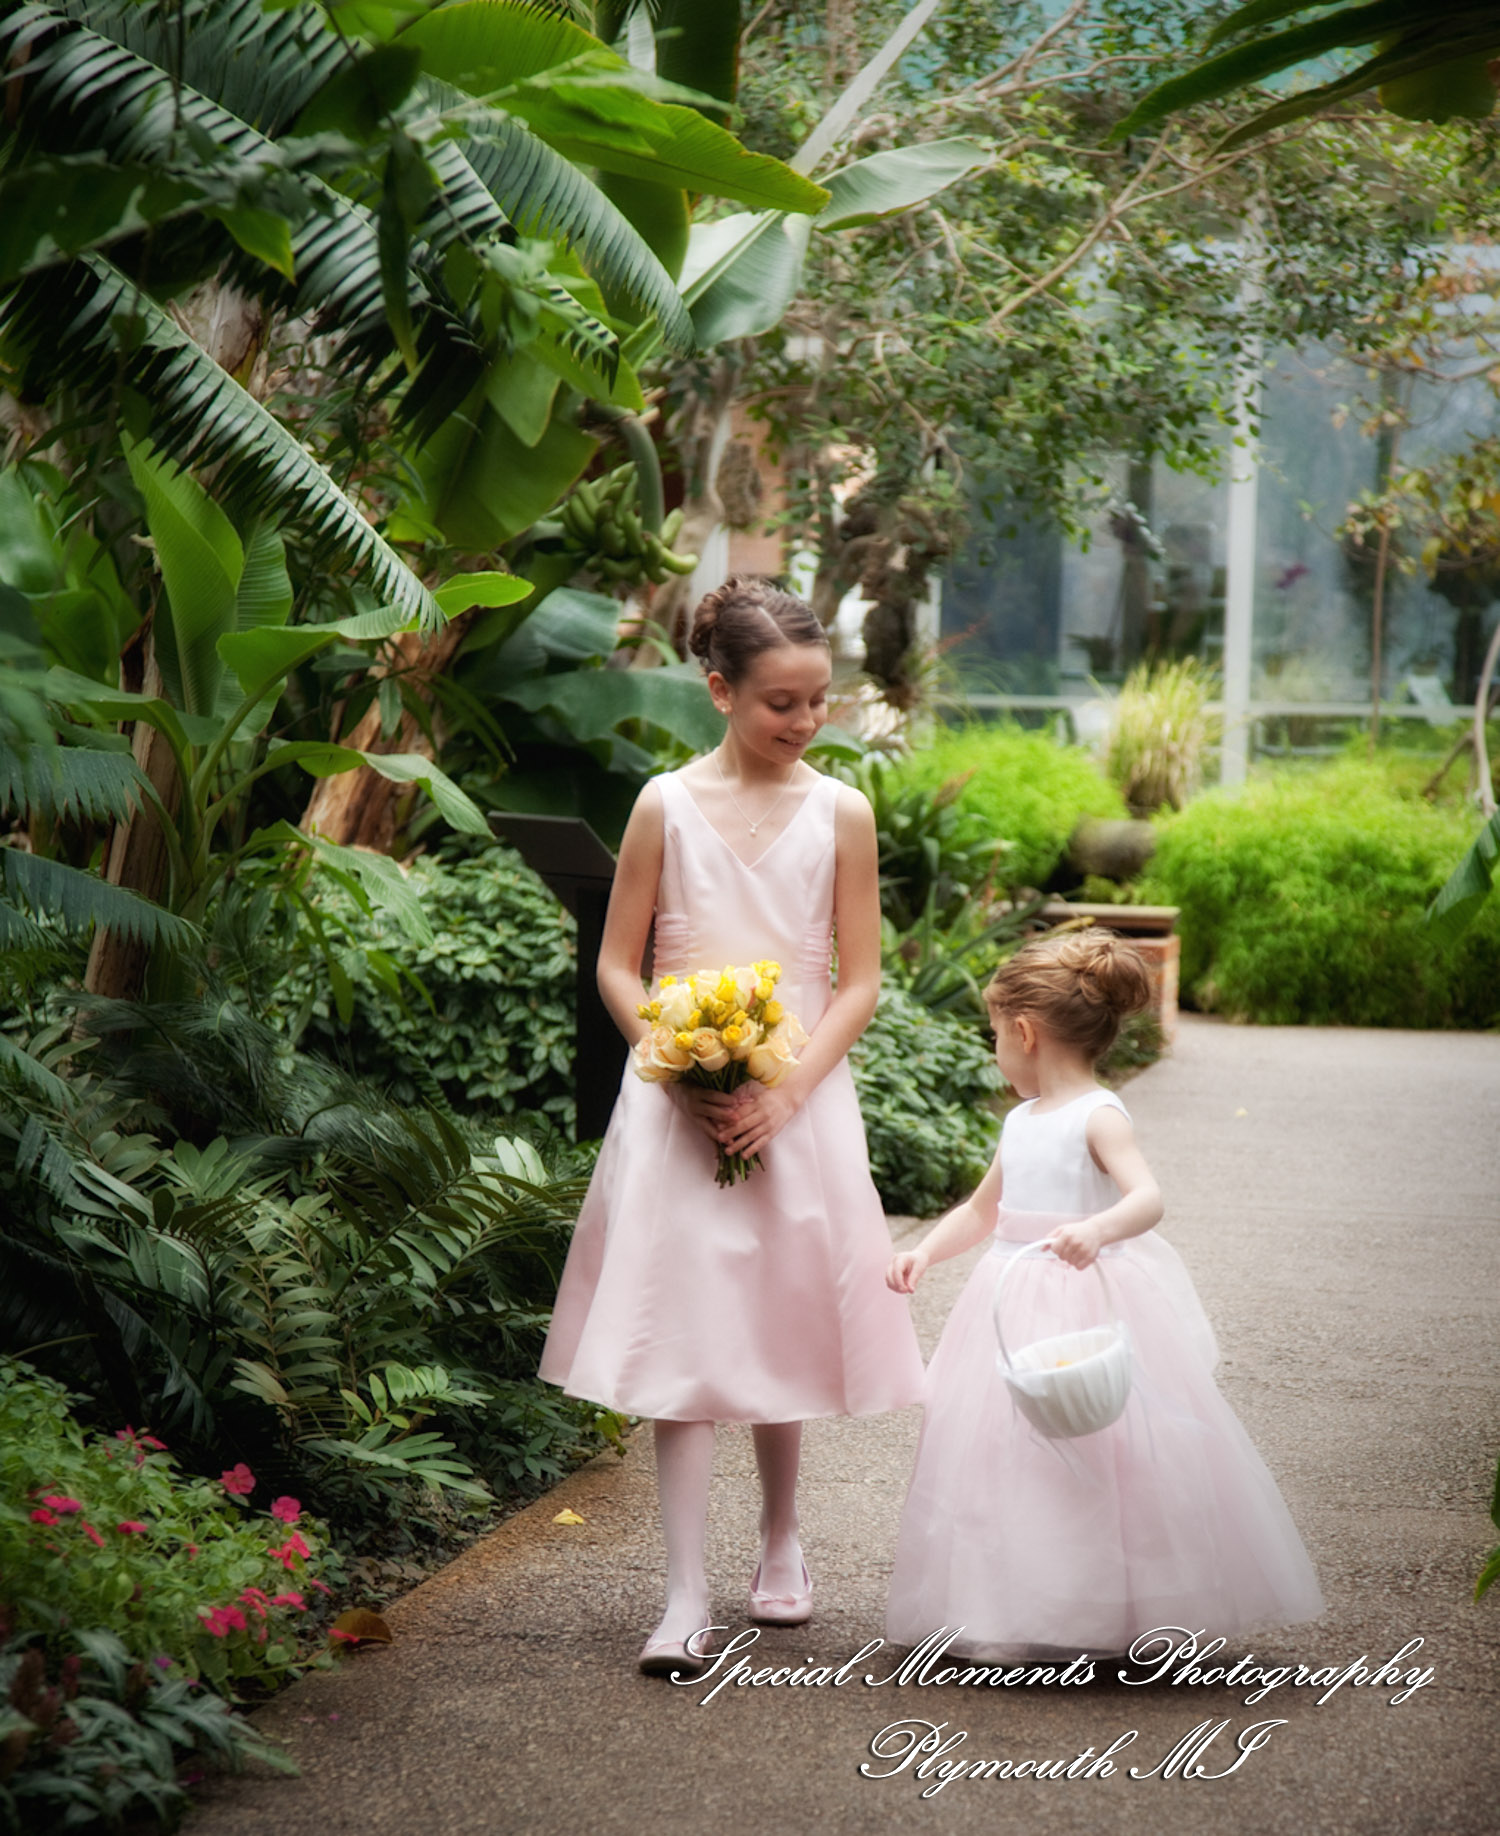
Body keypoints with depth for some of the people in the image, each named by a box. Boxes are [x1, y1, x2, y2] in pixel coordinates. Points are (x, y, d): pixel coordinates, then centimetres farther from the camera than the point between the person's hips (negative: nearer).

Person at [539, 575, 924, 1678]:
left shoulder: (840, 812, 1)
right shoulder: (668, 805, -1)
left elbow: (860, 983, 1)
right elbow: (618, 967, 3)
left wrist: (784, 1094, -11)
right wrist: (684, 1068, -12)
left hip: (800, 1101, 1)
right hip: (679, 1103, -1)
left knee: (782, 1328, 10)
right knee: (680, 1338, -6)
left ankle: (782, 1541, 33)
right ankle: (686, 1597, -5)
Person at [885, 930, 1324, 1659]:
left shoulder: (1098, 1117, -12)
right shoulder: (1020, 1122, 13)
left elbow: (1147, 1197, -26)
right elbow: (983, 1210, 25)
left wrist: (1096, 1229, -44)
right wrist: (924, 1251, 12)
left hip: (1085, 1305, -8)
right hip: (1019, 1306, 8)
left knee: (1087, 1455, -6)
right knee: (1006, 1455, 8)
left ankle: (1089, 1621, 3)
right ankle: (1008, 1611, 16)